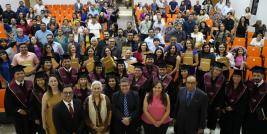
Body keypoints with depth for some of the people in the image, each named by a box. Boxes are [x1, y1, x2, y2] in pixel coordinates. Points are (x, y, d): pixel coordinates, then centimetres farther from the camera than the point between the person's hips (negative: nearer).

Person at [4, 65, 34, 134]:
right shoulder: (10, 87, -8)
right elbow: (8, 103, -6)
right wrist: (18, 110, -12)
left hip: (30, 113, 1)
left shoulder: (30, 84, -4)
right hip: (17, 114, -1)